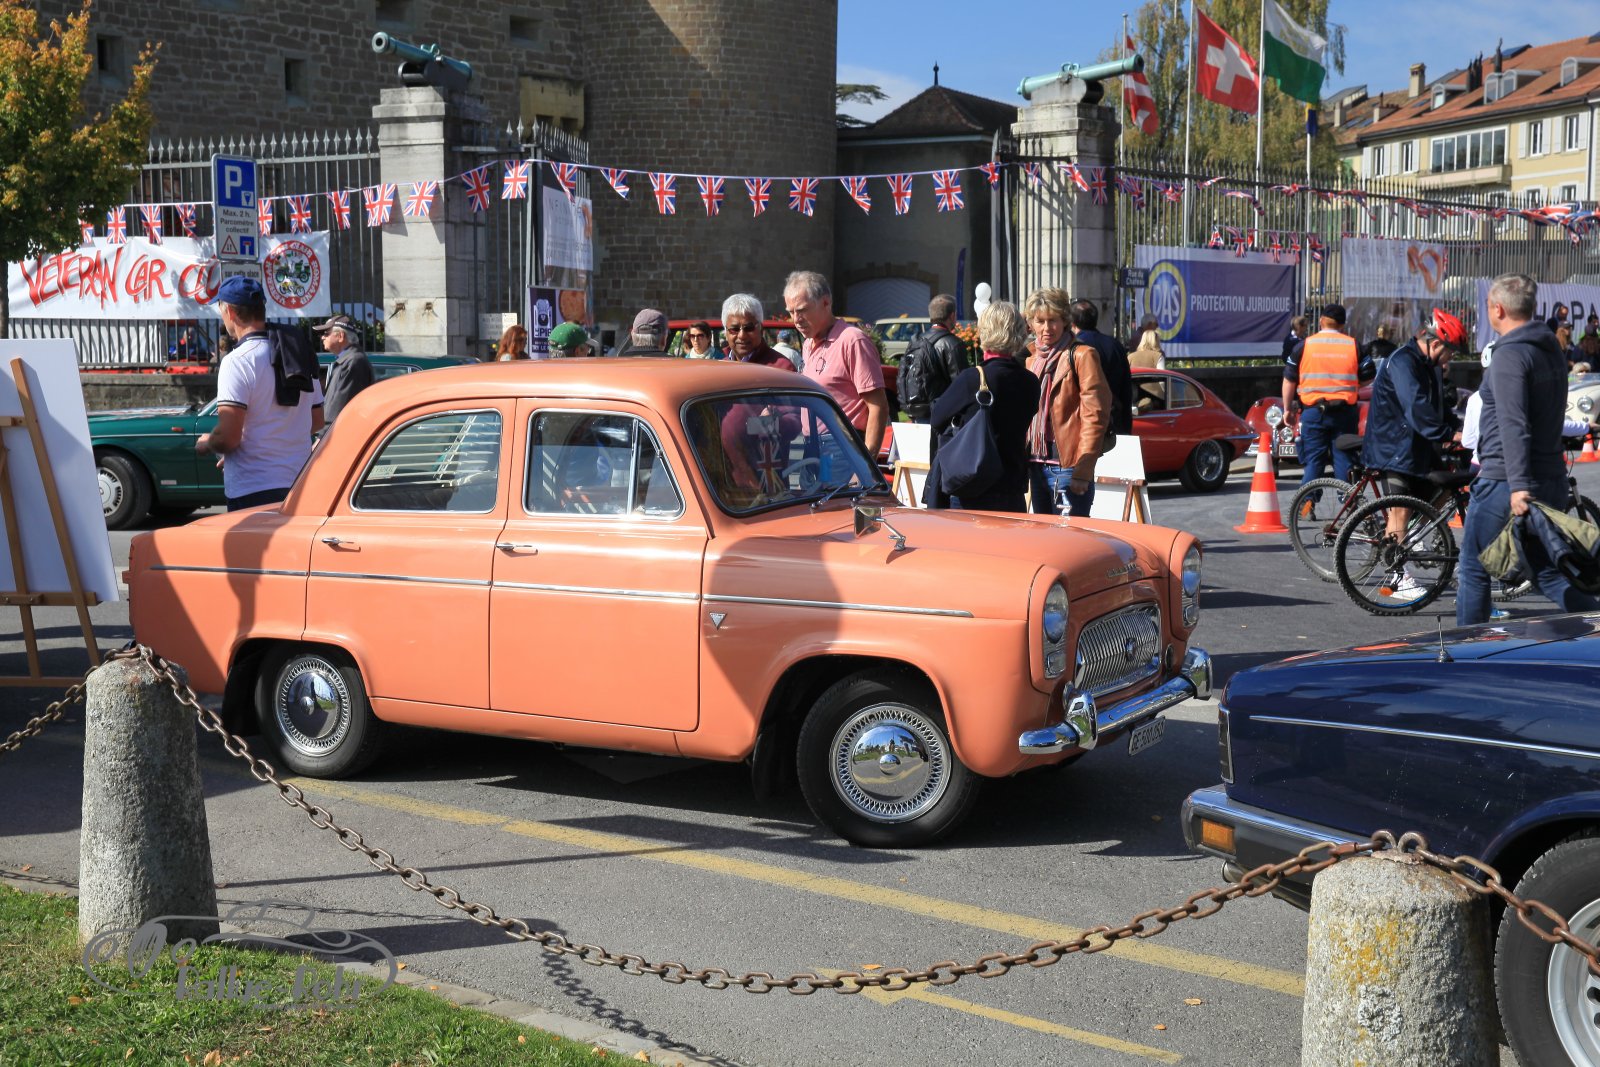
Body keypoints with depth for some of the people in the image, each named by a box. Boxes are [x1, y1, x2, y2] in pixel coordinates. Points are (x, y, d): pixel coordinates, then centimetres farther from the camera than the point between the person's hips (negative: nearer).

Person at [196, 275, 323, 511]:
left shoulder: (238, 361, -13)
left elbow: (228, 437, -20)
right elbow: (317, 421, 19)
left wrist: (206, 444, 1)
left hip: (252, 491, -7)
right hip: (300, 486, 7)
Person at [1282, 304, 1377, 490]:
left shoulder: (1304, 345, 2)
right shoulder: (1353, 345, 4)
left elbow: (1289, 380, 4)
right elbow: (1369, 377, 5)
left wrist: (1287, 409, 13)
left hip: (1313, 411, 0)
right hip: (1345, 412, 1)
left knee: (1313, 461, 3)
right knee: (1345, 459, 6)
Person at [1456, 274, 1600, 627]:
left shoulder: (1510, 356, -15)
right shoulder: (1553, 353, 14)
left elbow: (1513, 425, -24)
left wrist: (1518, 486, -29)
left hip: (1505, 483, -8)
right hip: (1552, 482, 8)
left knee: (1473, 569, 5)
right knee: (1549, 571, 12)